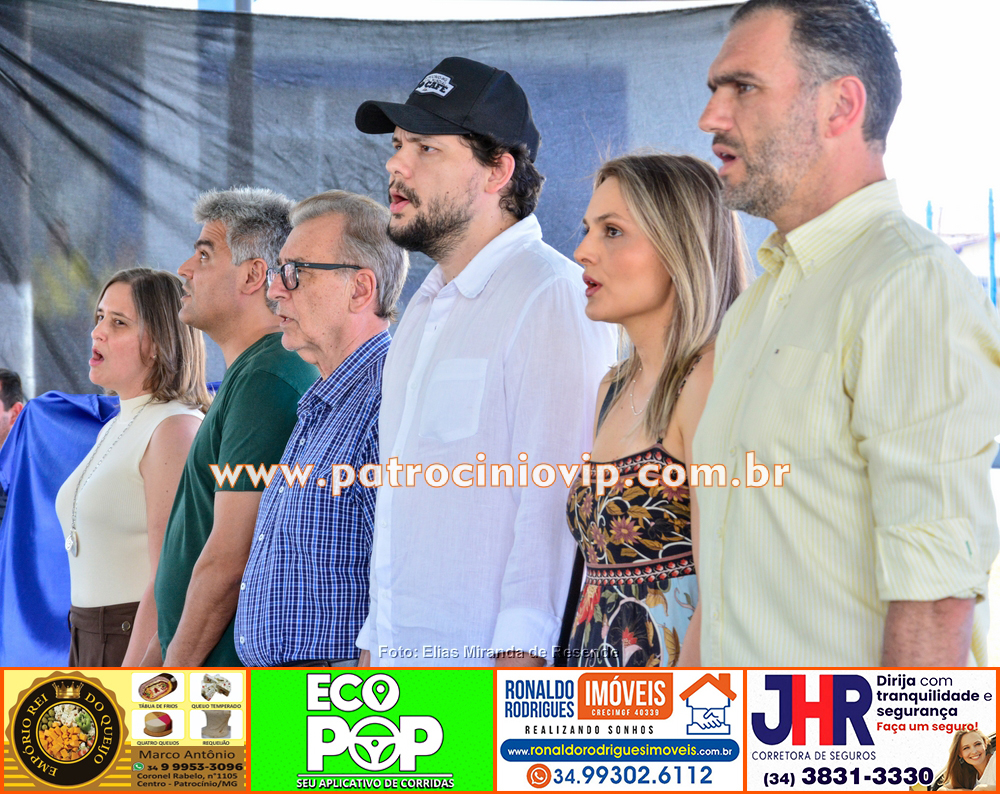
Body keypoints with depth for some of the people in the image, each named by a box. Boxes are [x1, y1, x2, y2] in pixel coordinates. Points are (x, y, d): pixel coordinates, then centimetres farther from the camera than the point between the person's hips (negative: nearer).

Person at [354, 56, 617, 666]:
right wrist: (376, 641, 18)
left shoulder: (552, 296, -10)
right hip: (398, 660, 8)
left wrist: (520, 651, -22)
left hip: (484, 660, -8)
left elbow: (556, 500, -17)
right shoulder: (426, 309, 18)